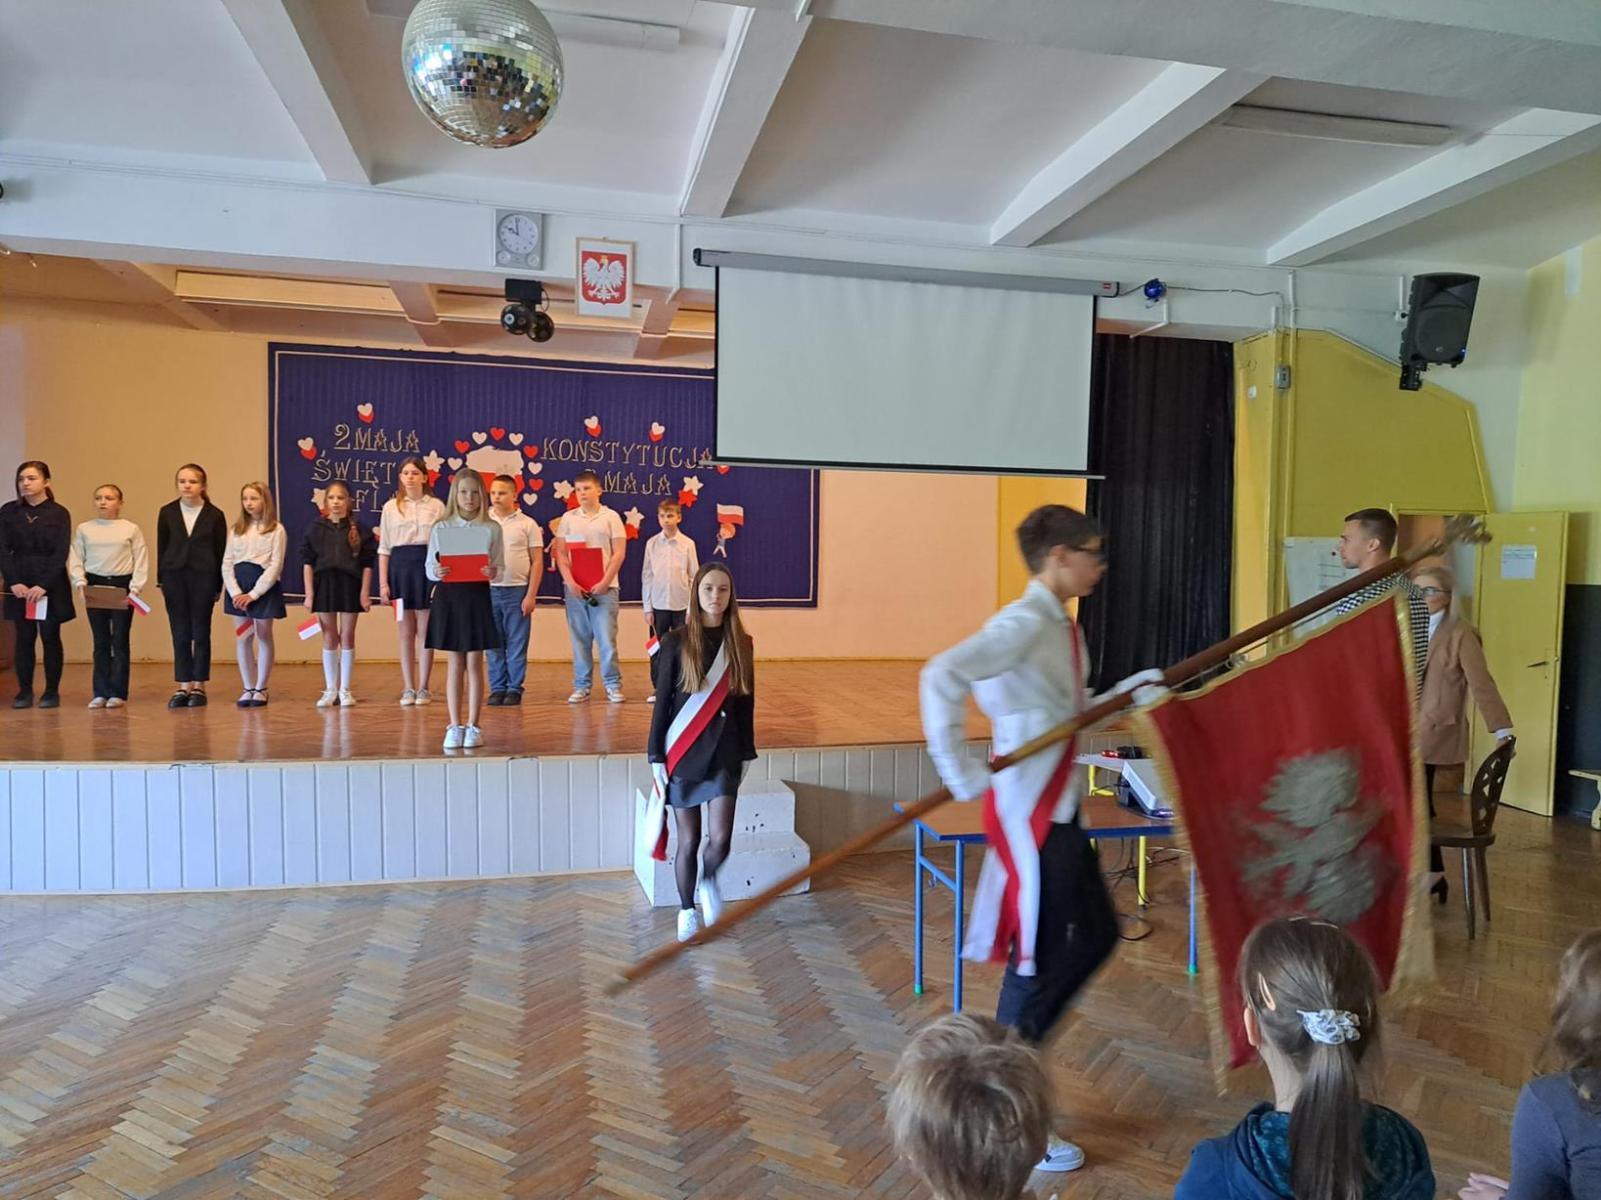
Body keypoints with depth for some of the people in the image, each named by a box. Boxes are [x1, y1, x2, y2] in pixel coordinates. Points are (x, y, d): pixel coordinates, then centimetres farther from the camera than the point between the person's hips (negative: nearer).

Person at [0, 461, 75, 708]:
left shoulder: (59, 513, -1)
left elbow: (61, 553, -7)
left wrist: (43, 585, -16)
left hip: (51, 583, -2)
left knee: (50, 637, 2)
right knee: (24, 638, 3)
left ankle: (52, 691, 10)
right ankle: (24, 691, 10)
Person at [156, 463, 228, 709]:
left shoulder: (215, 515, -1)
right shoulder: (167, 512, 5)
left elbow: (221, 552, 0)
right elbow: (161, 547, 8)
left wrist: (218, 585, -2)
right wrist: (161, 579, 4)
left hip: (203, 576, -2)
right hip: (174, 576, 2)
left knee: (200, 632, 4)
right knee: (180, 633, 5)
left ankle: (198, 686, 11)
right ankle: (183, 686, 11)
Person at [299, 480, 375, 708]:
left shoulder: (359, 529, -2)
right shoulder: (316, 528, 2)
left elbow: (367, 564, -2)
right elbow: (308, 562, 3)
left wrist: (365, 592, -7)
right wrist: (309, 593, -2)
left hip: (350, 585, -1)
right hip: (324, 584, 1)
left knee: (347, 637, 5)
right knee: (329, 638, 8)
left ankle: (345, 689, 14)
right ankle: (330, 689, 16)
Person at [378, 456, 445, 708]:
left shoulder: (436, 506, 2)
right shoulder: (391, 507, 7)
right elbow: (384, 548, 7)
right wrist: (383, 583, 1)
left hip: (427, 567, -1)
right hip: (401, 567, 1)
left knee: (425, 631, 3)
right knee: (406, 633, 6)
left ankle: (423, 688, 11)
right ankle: (408, 689, 13)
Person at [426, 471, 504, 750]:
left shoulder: (492, 528, 2)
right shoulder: (440, 527, 3)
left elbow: (500, 566, 2)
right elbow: (429, 566, 3)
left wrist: (493, 572, -20)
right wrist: (436, 573, -19)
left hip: (477, 595, 0)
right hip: (448, 595, 1)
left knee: (474, 663, 3)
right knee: (455, 664, 5)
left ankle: (472, 725, 11)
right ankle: (455, 725, 11)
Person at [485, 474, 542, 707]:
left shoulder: (527, 524, 1)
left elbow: (537, 562, 0)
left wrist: (531, 595, -7)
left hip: (517, 591, -2)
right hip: (488, 590, 2)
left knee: (517, 643, 3)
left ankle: (515, 689, 11)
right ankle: (497, 688, 15)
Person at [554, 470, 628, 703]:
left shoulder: (611, 517, 3)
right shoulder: (568, 518, 9)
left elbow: (619, 553, -1)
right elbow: (560, 553, 6)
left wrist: (605, 583, -10)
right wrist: (570, 582, -8)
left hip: (604, 588, -2)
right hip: (574, 588, 2)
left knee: (606, 638, -4)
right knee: (580, 639, 5)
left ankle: (613, 685, 6)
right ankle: (581, 686, 12)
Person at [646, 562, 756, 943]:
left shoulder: (740, 644, 2)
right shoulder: (676, 643, -5)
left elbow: (746, 702, 8)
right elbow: (662, 702, -3)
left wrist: (747, 753, 10)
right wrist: (656, 756, -6)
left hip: (724, 754, 2)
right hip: (683, 754, -2)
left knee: (720, 839, -6)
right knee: (688, 841, 6)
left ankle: (708, 882, 28)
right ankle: (686, 910, 28)